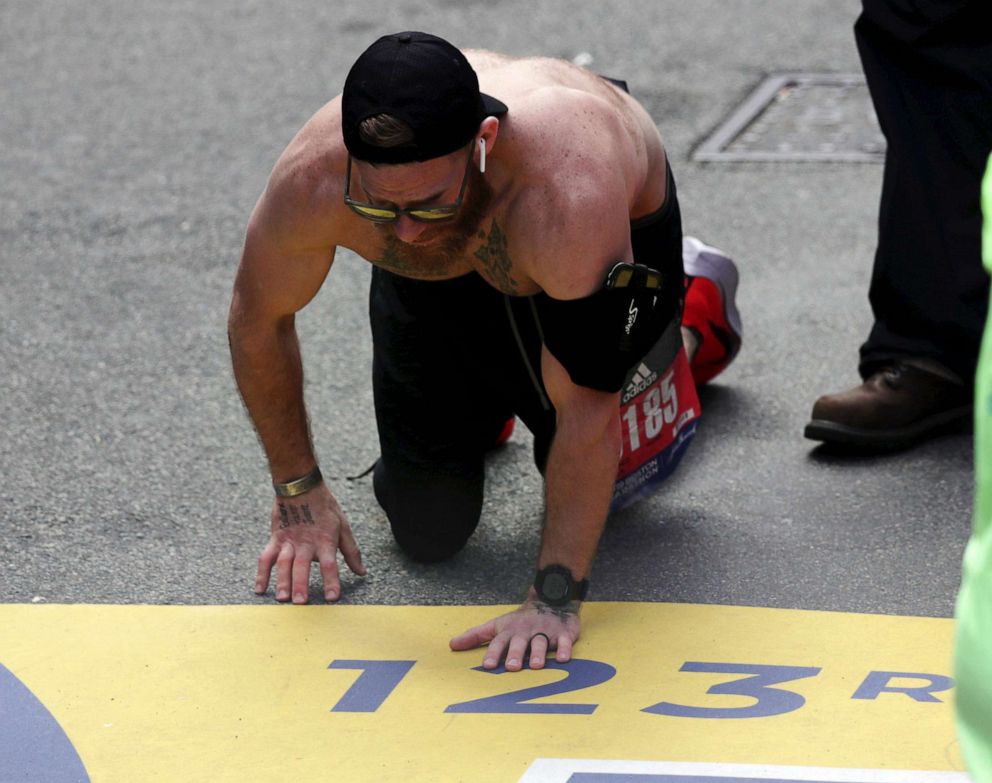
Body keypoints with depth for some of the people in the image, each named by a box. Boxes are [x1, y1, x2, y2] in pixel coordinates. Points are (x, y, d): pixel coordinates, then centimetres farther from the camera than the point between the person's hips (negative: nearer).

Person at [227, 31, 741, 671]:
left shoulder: (570, 188, -49)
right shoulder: (311, 179, -38)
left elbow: (587, 410, -41)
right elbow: (257, 319, -15)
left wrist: (555, 599, -41)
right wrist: (297, 489, -9)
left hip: (623, 229, -2)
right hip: (440, 282, 3)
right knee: (428, 528, -1)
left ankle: (695, 318, 28)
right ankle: (485, 399, 33)